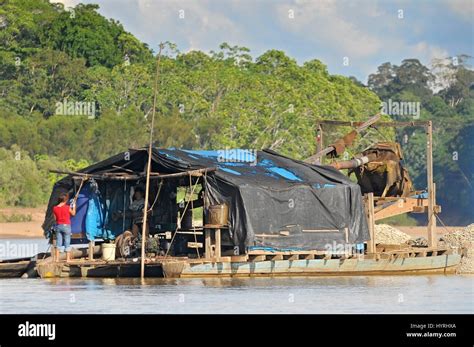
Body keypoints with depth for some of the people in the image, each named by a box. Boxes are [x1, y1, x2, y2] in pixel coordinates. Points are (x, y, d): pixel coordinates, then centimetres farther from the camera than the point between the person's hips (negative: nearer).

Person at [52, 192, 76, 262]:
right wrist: (74, 206, 20)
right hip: (66, 226, -4)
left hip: (58, 226, 4)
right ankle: (68, 259, 2)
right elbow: (73, 213, 4)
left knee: (58, 243, 9)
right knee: (67, 243, 3)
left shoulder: (55, 208, -2)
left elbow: (55, 218, 8)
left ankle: (57, 259, 8)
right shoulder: (67, 207, -12)